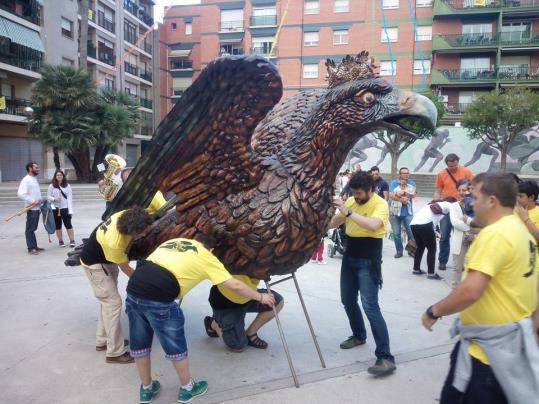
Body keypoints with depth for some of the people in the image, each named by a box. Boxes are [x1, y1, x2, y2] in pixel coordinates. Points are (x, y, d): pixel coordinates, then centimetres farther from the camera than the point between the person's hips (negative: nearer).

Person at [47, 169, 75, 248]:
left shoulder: (67, 185, 3)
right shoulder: (51, 186, 5)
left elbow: (70, 198, -2)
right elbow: (48, 196, 6)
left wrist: (70, 209, -9)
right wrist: (54, 199, -16)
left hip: (65, 208, -1)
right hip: (55, 208, 1)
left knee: (68, 224, -4)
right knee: (58, 225, 8)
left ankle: (72, 241, 0)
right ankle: (60, 241, 19)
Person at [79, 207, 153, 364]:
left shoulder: (126, 215, -25)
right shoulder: (115, 242, -40)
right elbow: (126, 269, -23)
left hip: (106, 259, 8)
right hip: (94, 264, -8)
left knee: (107, 301, 16)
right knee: (113, 302, -10)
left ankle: (102, 341, 29)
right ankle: (115, 353, -3)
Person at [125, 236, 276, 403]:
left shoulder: (174, 241, 26)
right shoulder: (206, 256, 9)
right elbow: (234, 285, 8)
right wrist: (260, 297, 20)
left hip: (133, 289, 7)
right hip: (157, 299, -6)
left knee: (140, 344, 23)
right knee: (175, 346, 16)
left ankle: (147, 389, 42)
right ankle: (187, 389, 34)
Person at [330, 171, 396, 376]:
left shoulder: (380, 204, -14)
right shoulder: (351, 201, 4)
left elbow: (373, 225, -34)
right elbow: (334, 223, 13)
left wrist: (348, 212, -35)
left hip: (368, 261, -7)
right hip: (349, 258, 7)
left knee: (371, 307, -13)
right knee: (348, 301, 17)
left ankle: (386, 357, -9)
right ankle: (359, 335, 40)